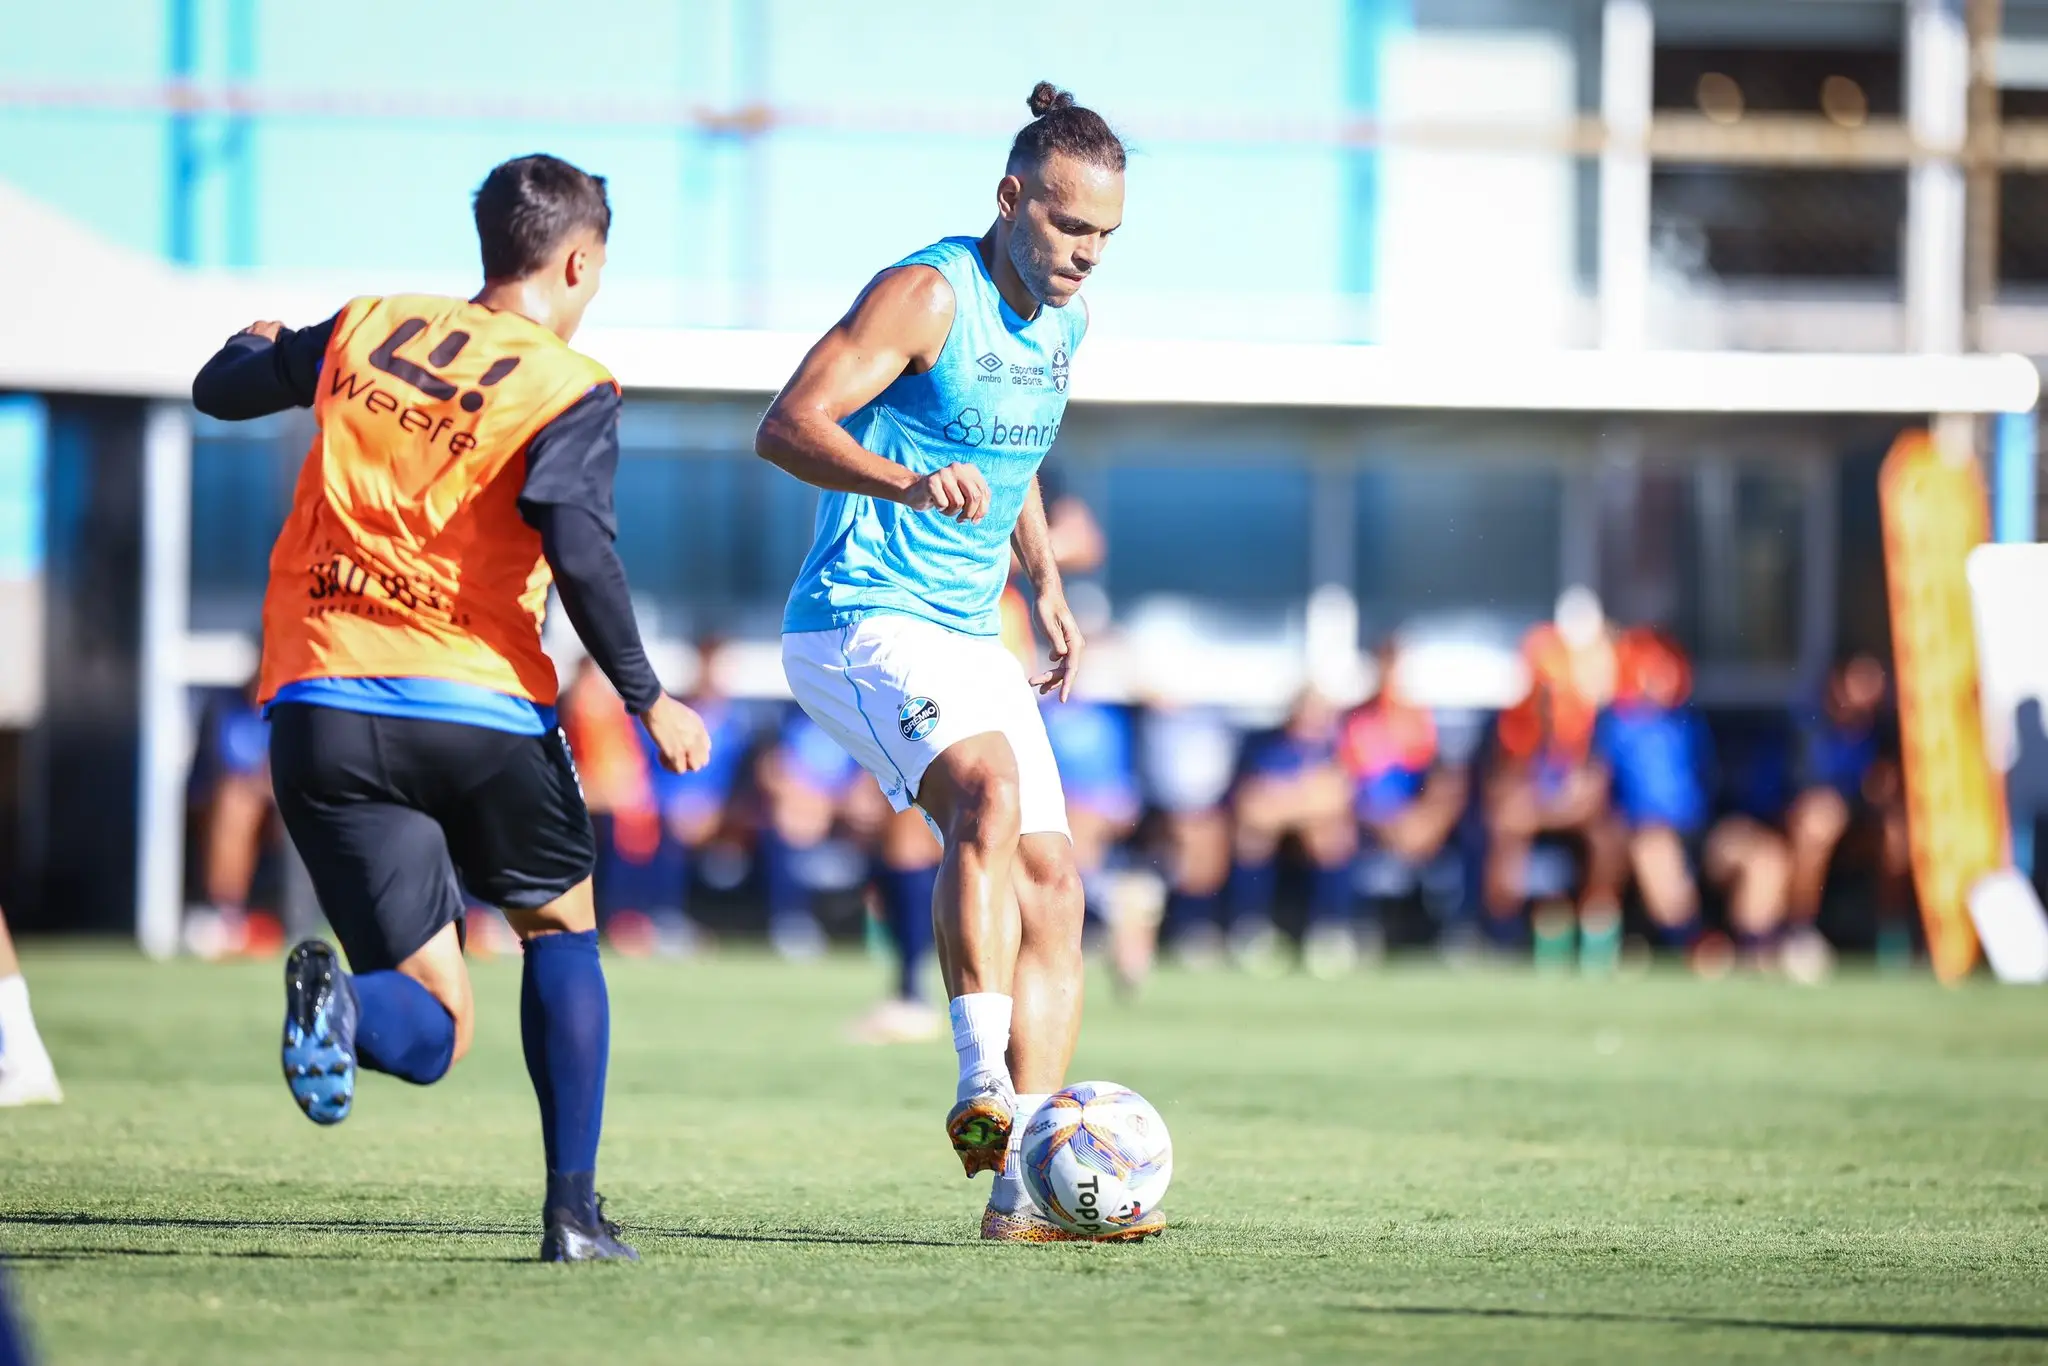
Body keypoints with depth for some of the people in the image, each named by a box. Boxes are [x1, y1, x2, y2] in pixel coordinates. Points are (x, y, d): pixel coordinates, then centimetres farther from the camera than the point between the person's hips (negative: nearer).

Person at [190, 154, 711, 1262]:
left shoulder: (365, 330, 13)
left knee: (434, 1033, 6)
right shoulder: (569, 391, -1)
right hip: (478, 709, -3)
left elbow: (220, 390, 27)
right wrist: (649, 700, -6)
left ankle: (341, 1002, -32)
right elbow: (579, 549, -15)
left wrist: (258, 340, 50)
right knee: (559, 928, 25)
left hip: (319, 709, 3)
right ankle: (572, 1212, 13)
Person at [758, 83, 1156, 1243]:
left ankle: (1025, 1184, -1)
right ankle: (983, 1087, -34)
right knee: (989, 791, -33)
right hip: (863, 620, -9)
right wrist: (910, 481, -39)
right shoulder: (930, 294, -14)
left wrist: (1048, 583, 23)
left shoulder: (1066, 323, 12)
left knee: (1051, 885, -1)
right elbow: (786, 426, -23)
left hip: (969, 636, 9)